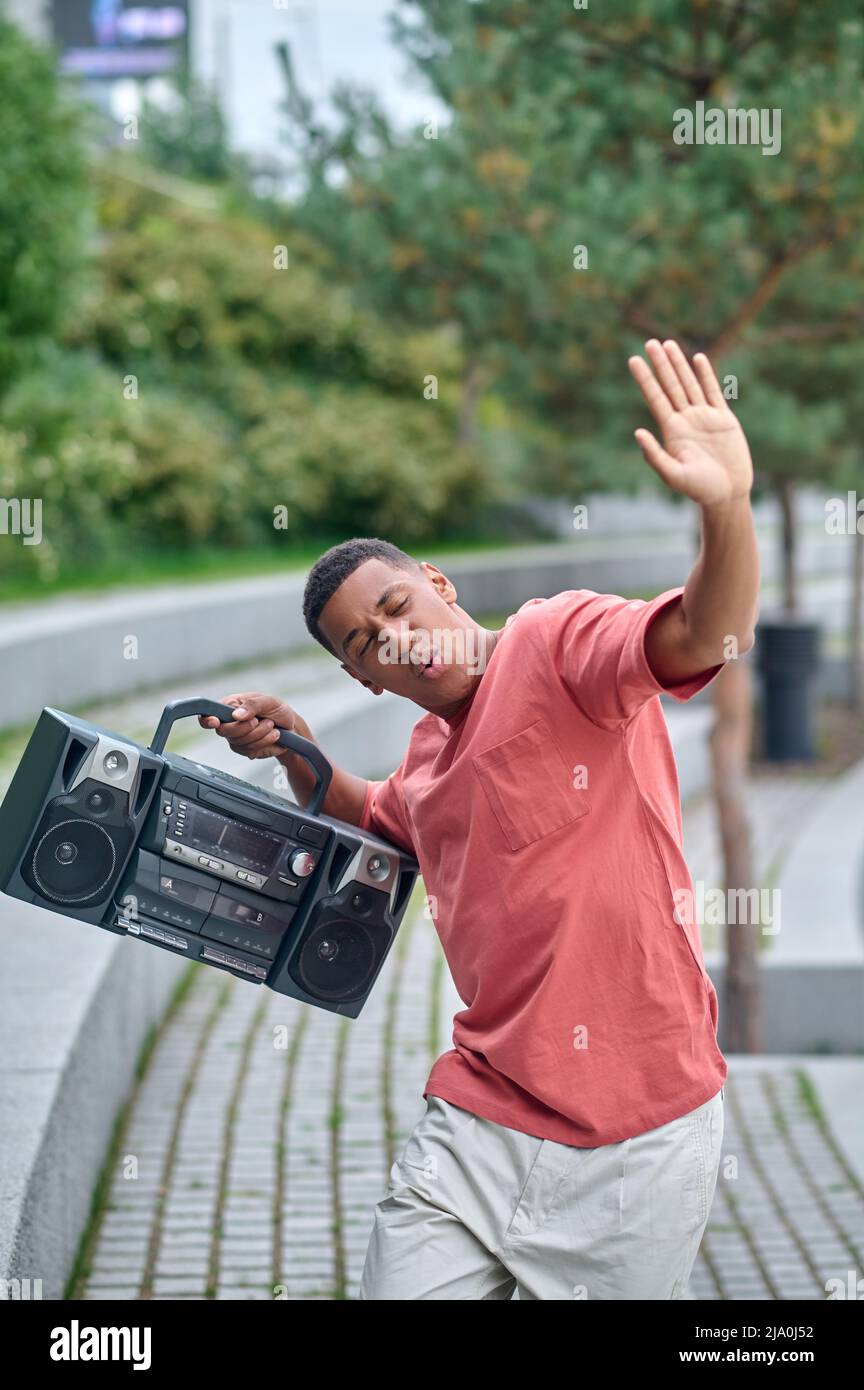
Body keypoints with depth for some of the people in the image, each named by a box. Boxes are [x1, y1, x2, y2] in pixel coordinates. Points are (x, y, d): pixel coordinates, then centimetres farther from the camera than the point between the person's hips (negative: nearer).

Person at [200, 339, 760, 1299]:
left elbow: (703, 638, -27)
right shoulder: (430, 754, 15)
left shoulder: (556, 640, -8)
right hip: (480, 1121, 6)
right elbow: (378, 823, 38)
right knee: (403, 1282, 2)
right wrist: (295, 753, 19)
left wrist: (726, 509, -47)